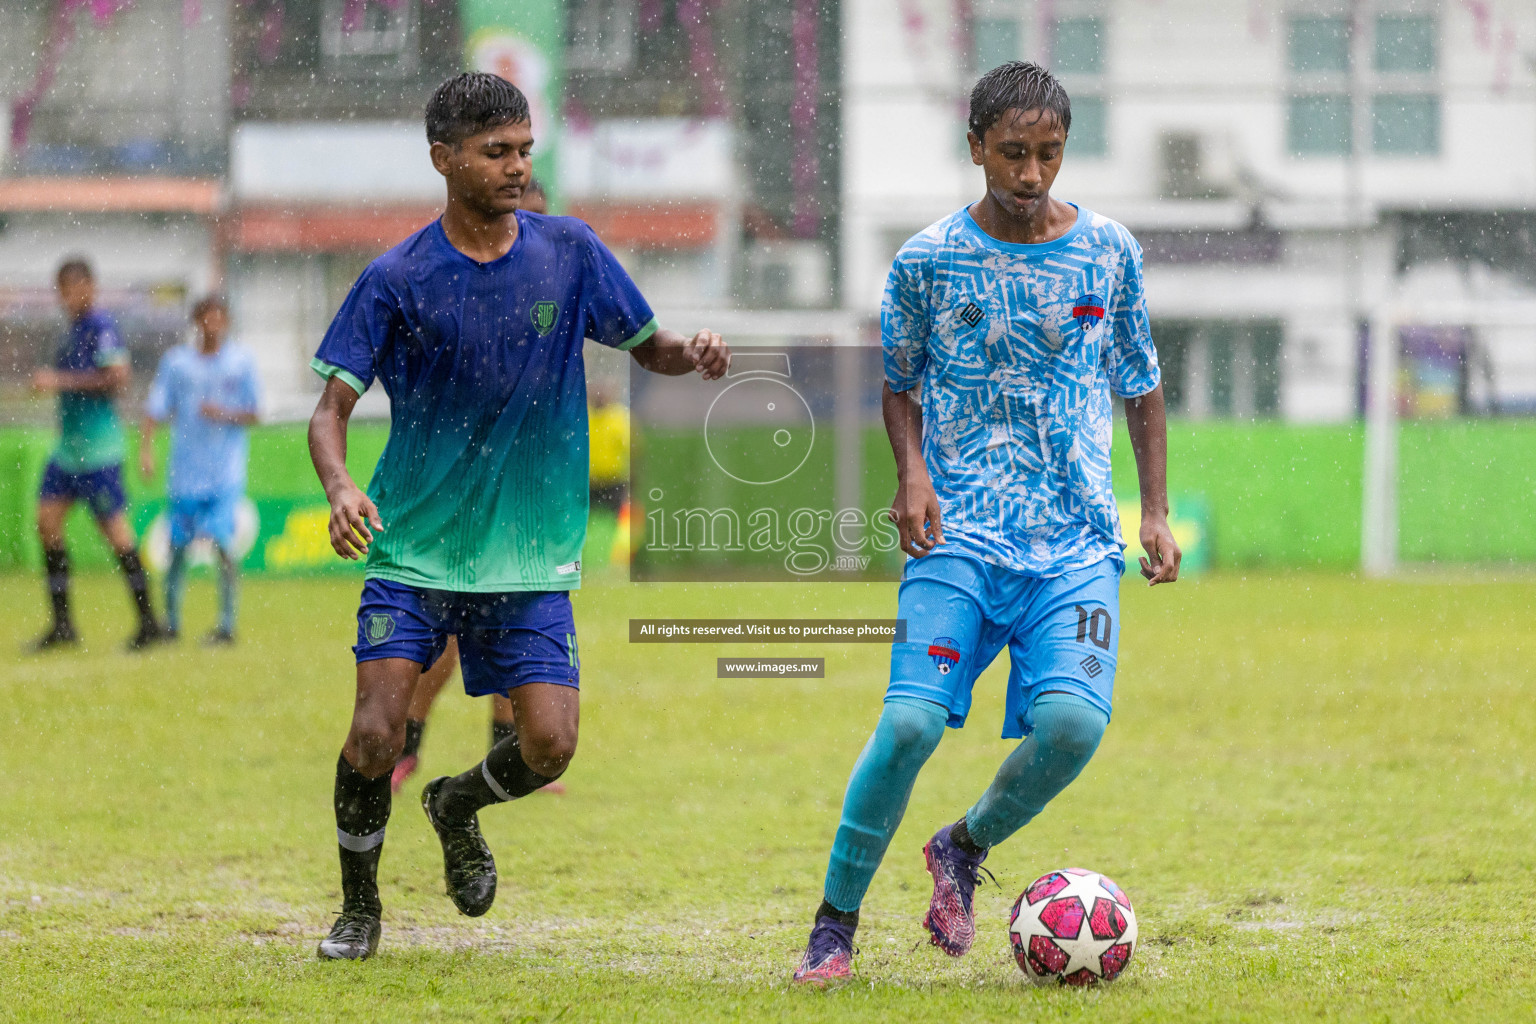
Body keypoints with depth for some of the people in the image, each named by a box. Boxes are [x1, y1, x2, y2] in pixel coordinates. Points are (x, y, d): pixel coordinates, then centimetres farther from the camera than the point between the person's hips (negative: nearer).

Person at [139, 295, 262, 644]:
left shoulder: (241, 360, 3)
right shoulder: (176, 361, 5)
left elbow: (252, 414, 5)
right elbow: (155, 409, 2)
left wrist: (224, 414, -14)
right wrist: (145, 448, -11)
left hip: (226, 472, -2)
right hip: (185, 470, 2)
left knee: (222, 543, -13)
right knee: (178, 546, 6)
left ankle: (227, 624, -6)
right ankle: (170, 622, 22)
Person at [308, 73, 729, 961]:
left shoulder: (570, 252, 2)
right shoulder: (398, 279, -5)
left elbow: (646, 346, 13)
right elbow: (334, 404, -7)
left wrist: (693, 355, -11)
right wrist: (340, 488, -27)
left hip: (531, 556, 2)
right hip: (413, 550, -2)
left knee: (550, 745, -10)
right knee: (375, 735, -14)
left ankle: (458, 806, 26)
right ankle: (360, 908, 13)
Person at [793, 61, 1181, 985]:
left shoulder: (1109, 251, 6)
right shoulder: (929, 260, 2)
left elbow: (1140, 382, 17)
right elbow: (899, 383, 15)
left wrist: (1157, 511, 12)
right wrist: (913, 474, -3)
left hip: (1077, 540, 1)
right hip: (960, 535, -1)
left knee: (1072, 722, -20)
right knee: (911, 721, -19)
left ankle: (964, 847, 10)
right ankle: (835, 924, -1)